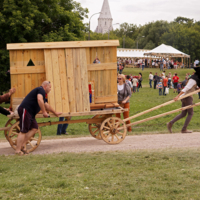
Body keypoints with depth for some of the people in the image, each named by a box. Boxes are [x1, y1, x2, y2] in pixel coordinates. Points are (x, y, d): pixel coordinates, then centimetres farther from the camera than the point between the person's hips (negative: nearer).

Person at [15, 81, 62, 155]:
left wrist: (55, 113, 49)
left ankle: (22, 145, 5)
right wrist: (44, 112, -21)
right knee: (23, 131, -10)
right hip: (25, 110, -10)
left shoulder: (41, 92, 29)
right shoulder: (41, 90, -4)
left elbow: (46, 105, 41)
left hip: (30, 113, 10)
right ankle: (18, 150, -10)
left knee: (34, 128, 6)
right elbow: (39, 100, -24)